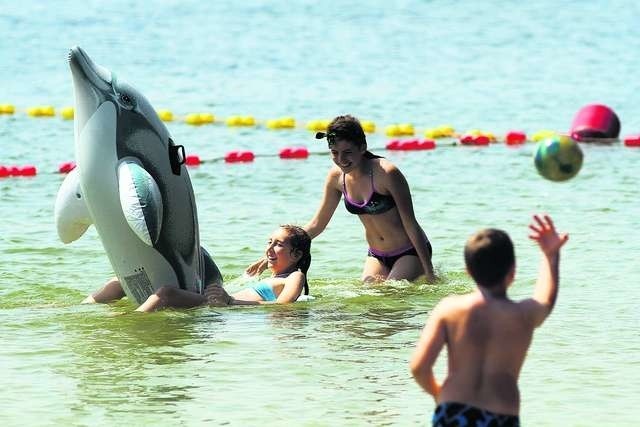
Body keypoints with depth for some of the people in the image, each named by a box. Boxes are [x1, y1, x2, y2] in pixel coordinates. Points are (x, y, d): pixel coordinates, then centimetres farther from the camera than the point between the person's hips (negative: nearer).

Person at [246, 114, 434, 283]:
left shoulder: (386, 173, -23)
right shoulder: (337, 176, -6)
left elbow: (411, 225, -18)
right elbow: (316, 225, 5)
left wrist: (430, 275, -18)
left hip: (410, 253, -5)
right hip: (377, 256, 6)